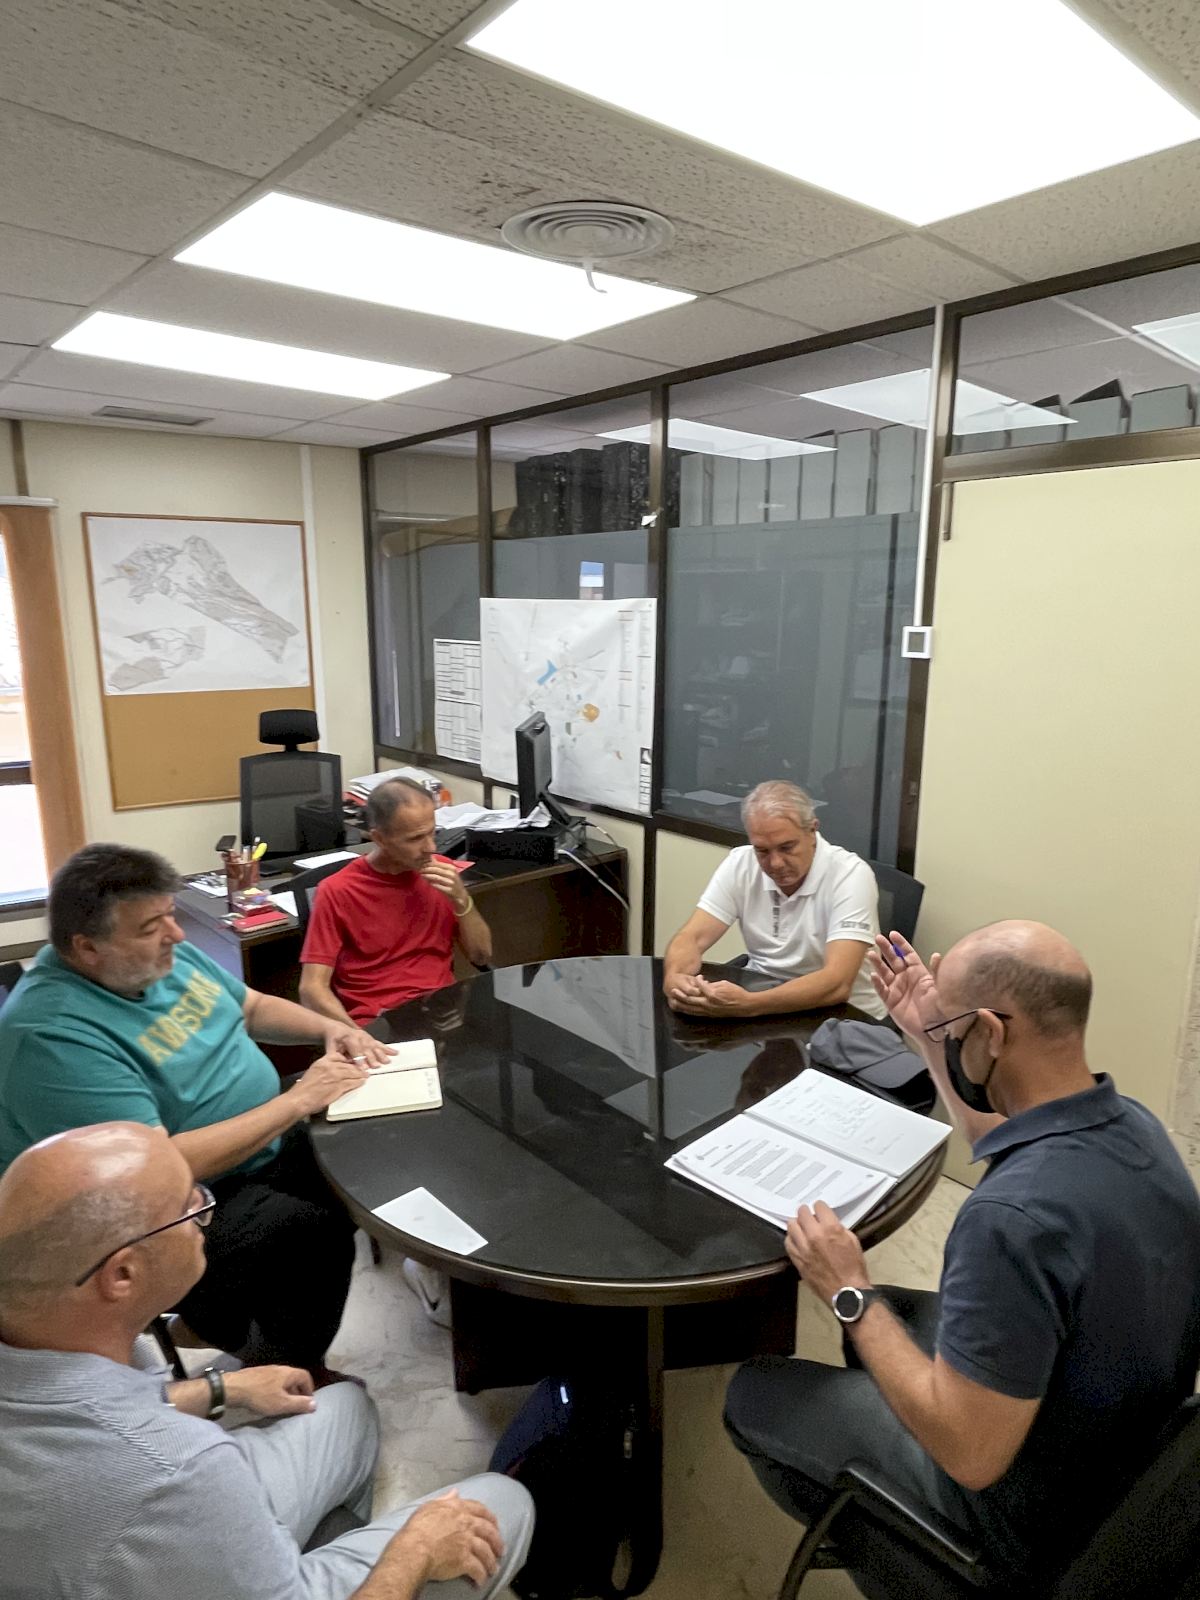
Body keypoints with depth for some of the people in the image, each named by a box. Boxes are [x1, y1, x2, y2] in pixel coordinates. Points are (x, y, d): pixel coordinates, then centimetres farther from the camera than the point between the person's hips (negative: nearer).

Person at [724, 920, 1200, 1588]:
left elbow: (969, 1455, -30)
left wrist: (851, 1293, -21)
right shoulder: (1132, 1122, -14)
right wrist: (929, 1039, 7)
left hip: (1032, 1525, -7)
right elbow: (1008, 1139, 10)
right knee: (890, 1309, 26)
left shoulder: (1014, 1217, -41)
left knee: (754, 1393, 10)